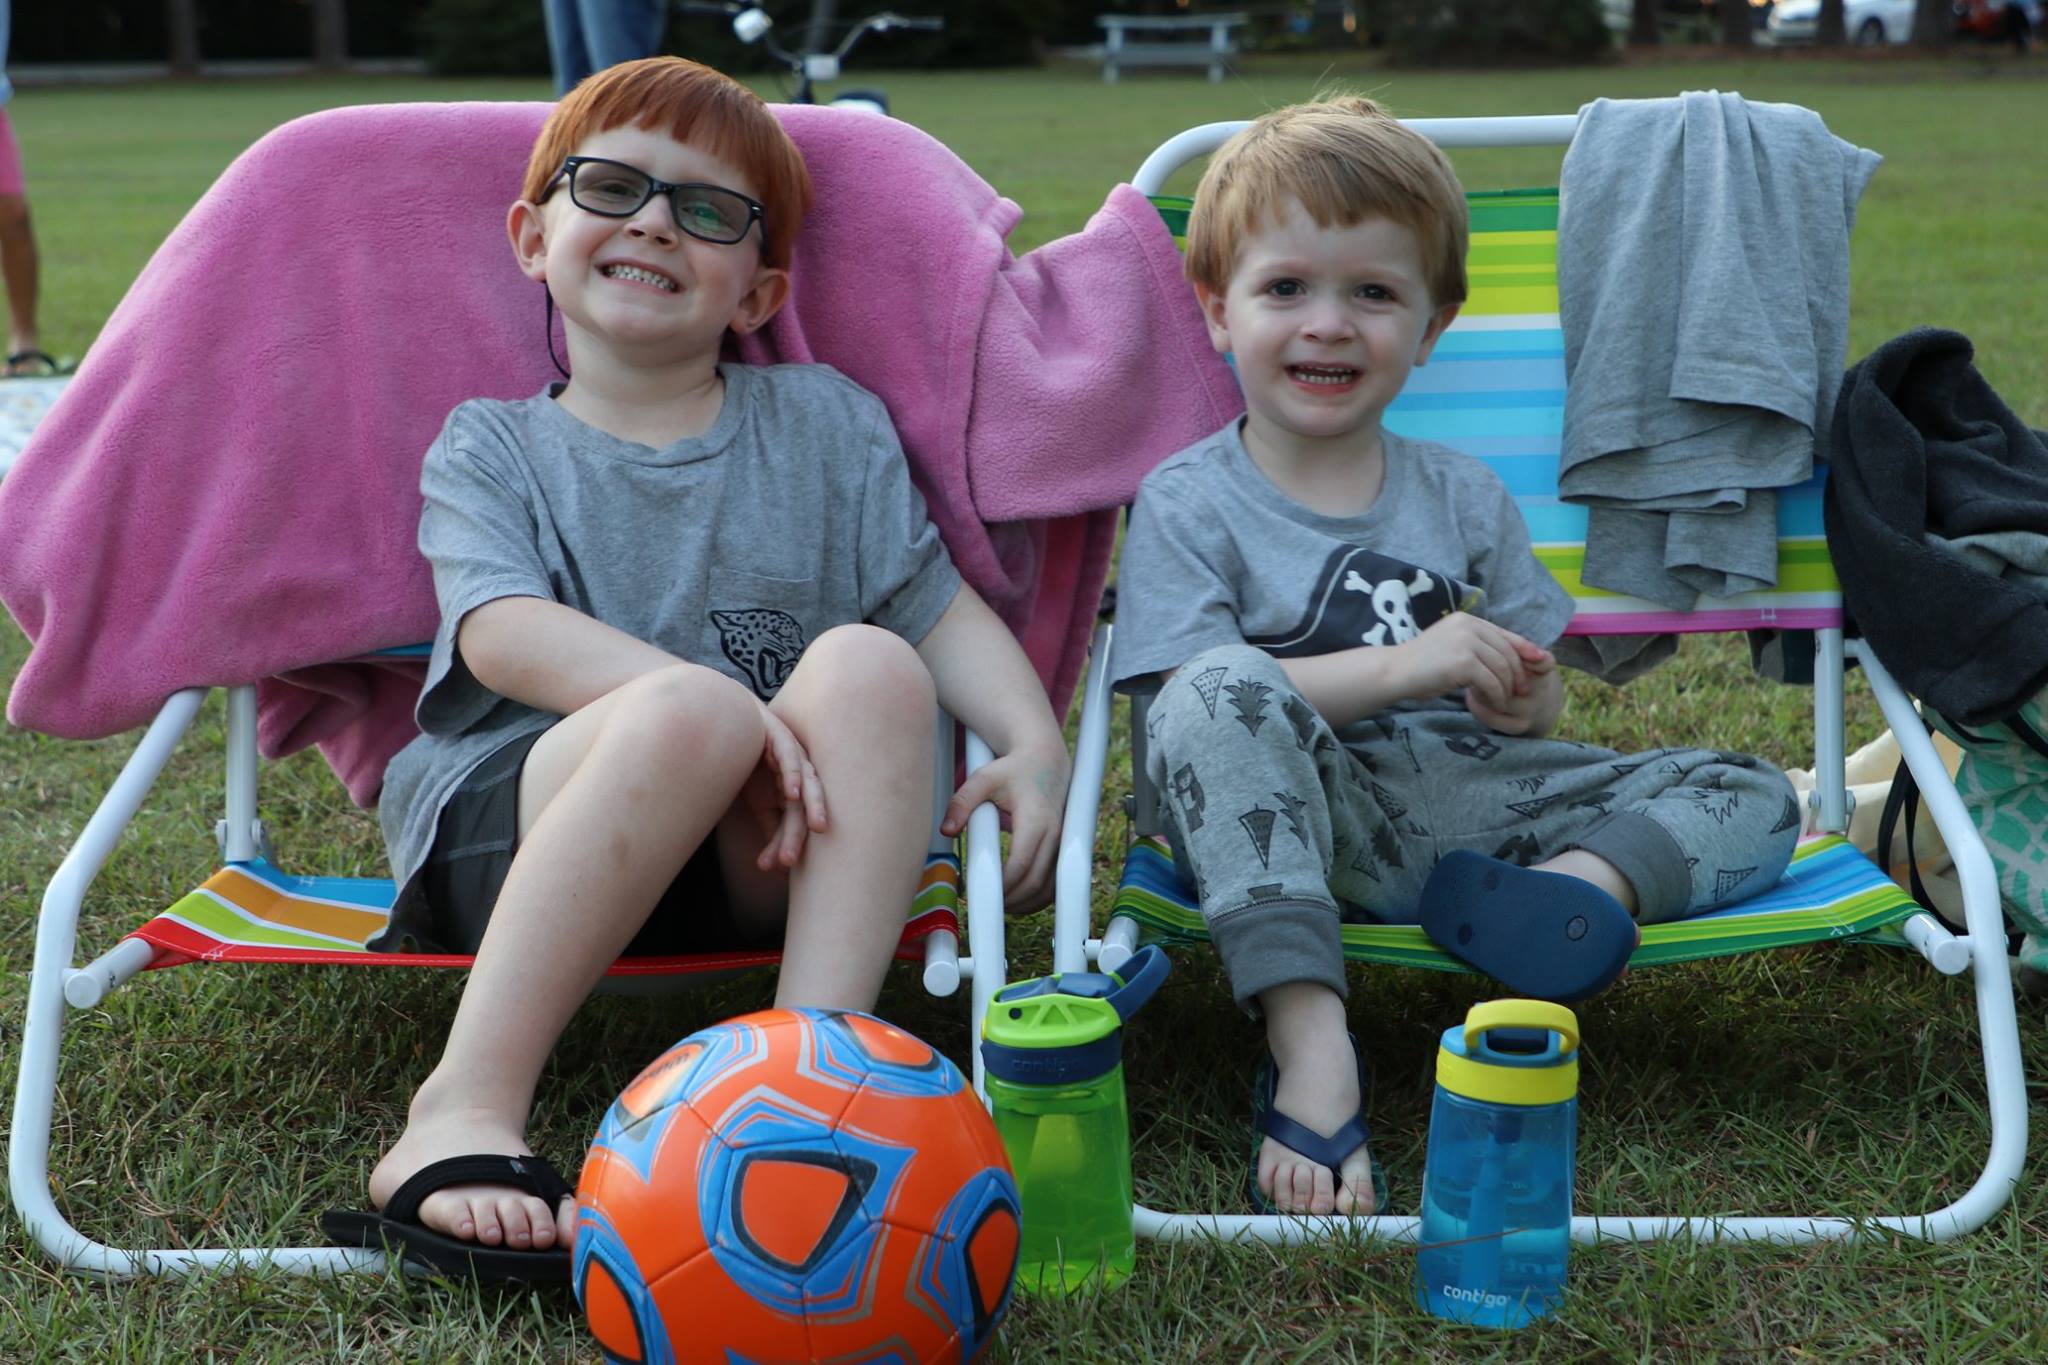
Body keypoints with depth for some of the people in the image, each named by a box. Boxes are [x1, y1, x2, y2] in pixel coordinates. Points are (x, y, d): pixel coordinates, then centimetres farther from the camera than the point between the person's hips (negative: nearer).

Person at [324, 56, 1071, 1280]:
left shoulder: (828, 424, 18)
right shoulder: (491, 449, 11)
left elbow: (938, 604, 13)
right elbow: (505, 633, -9)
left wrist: (1033, 741, -8)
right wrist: (721, 710, -25)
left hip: (764, 857, 2)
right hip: (510, 837, -2)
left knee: (869, 669, -27)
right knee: (688, 711, -35)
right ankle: (466, 1112, -35)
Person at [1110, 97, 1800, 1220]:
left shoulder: (1464, 498, 15)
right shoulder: (1187, 504, 0)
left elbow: (1532, 702, 18)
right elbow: (1205, 698, -13)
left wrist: (1520, 700, -8)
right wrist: (1406, 666, -20)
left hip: (1462, 797, 5)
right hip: (1299, 813, -5)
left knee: (1754, 796, -3)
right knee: (1222, 696, -36)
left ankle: (1590, 880, -33)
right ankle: (1310, 1043, -42)